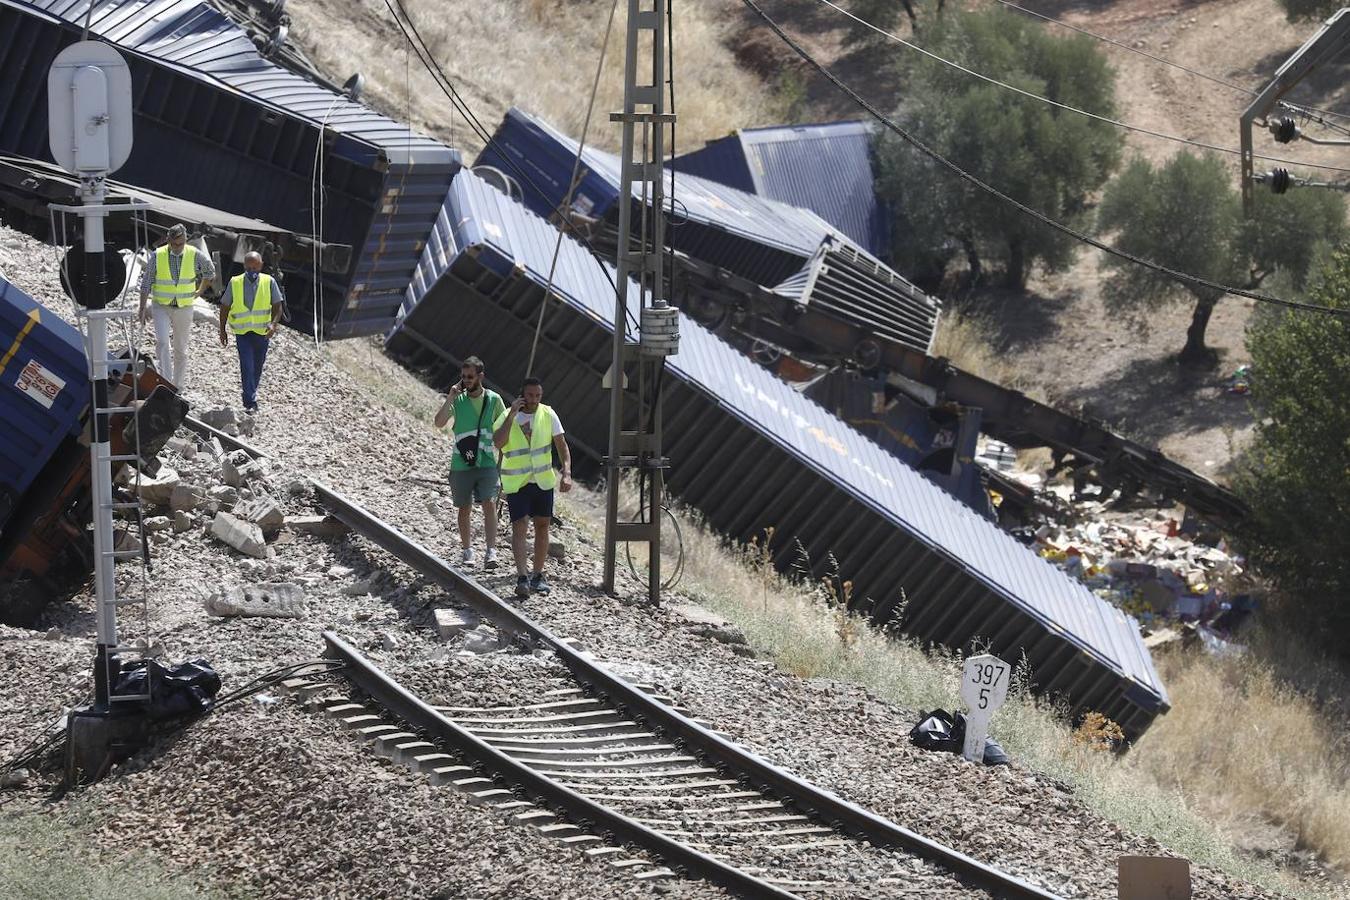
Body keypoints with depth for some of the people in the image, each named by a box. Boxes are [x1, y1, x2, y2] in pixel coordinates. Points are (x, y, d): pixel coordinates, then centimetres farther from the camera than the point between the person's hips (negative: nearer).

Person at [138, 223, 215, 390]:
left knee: (181, 348, 9)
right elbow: (146, 284, -2)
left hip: (184, 308, 2)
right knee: (162, 342, -20)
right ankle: (166, 381, -20)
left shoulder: (194, 255, -6)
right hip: (162, 307, -1)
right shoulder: (158, 256, -9)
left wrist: (199, 292, 11)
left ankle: (179, 384, 20)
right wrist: (142, 309, -3)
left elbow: (210, 271, 14)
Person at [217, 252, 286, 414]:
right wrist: (222, 330, 5)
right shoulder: (235, 283, -1)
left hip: (262, 332, 1)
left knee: (257, 368, 13)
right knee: (247, 367, -13)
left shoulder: (269, 282, -1)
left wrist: (273, 324, -19)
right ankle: (251, 403, -14)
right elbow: (225, 307, 7)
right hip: (242, 332, -1)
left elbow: (278, 306, -2)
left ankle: (250, 393, 35)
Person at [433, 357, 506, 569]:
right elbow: (439, 423, -11)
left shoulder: (494, 400, 2)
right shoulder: (457, 400, 1)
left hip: (486, 463, -1)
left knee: (489, 504, -15)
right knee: (464, 508, 10)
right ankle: (467, 551, 23)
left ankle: (491, 552, -21)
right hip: (461, 464, 1)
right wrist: (451, 397, -16)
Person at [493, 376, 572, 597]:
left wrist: (566, 473, -11)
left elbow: (561, 445, 1)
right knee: (520, 527, -12)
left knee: (542, 527, 8)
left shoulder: (548, 415, -2)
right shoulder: (508, 417, -9)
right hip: (516, 482, -3)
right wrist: (512, 415, -27)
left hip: (543, 480, 3)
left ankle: (538, 575, 19)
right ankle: (522, 577, -17)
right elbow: (498, 443, -26)